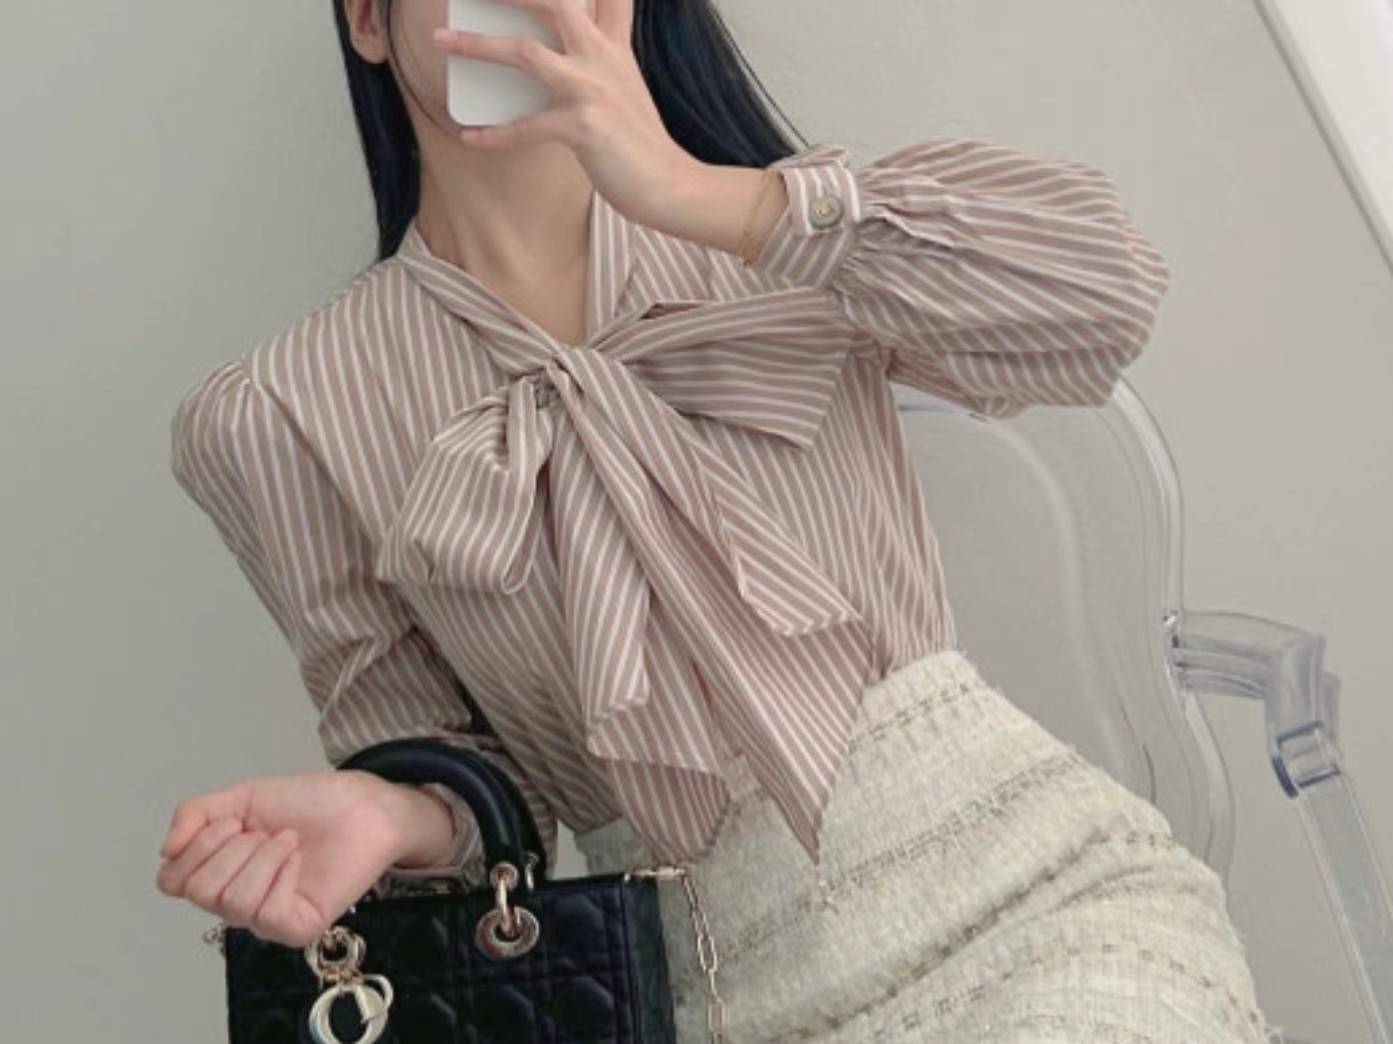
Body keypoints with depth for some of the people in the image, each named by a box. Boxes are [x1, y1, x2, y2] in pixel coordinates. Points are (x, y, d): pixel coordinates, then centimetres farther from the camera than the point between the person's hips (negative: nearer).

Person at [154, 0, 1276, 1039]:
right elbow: (438, 759, 8)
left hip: (1018, 862, 0)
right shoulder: (279, 419, 3)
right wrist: (400, 818, -15)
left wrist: (691, 195, -16)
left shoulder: (781, 237, 8)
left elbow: (1105, 289, -10)